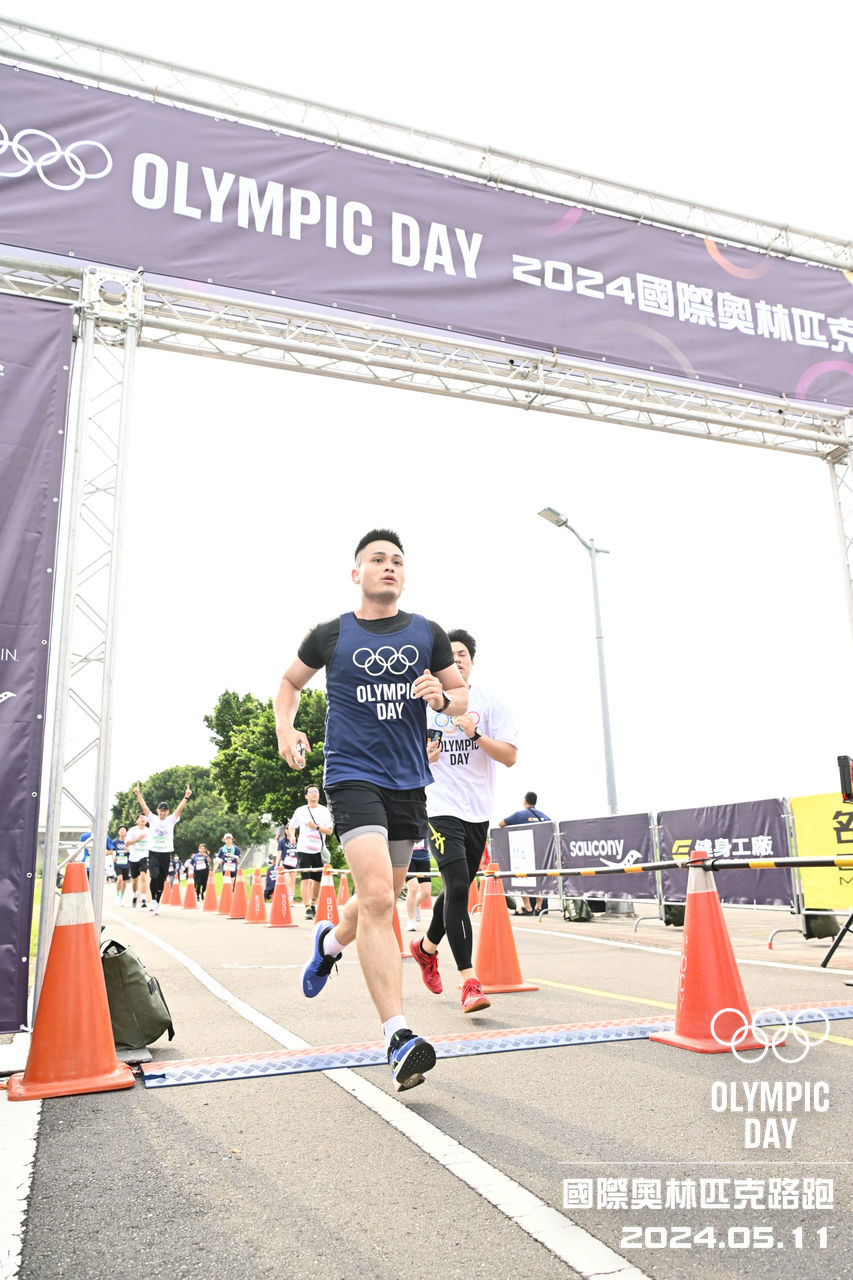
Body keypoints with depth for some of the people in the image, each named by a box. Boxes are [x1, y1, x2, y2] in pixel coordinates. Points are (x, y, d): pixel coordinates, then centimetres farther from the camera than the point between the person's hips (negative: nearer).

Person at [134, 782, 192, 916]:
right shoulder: (153, 819, 6)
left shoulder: (171, 820, 7)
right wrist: (139, 794, -15)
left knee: (162, 880, 6)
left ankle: (157, 903, 18)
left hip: (166, 854, 2)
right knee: (155, 876, -21)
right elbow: (144, 807, -3)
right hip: (153, 853, -1)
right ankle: (153, 899, -3)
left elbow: (180, 809, -5)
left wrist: (186, 797, -19)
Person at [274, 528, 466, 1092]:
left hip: (409, 781, 4)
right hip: (353, 775, -4)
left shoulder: (427, 633, 6)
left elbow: (462, 695, 13)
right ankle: (398, 1036, -16)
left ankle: (331, 941, 49)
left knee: (384, 898, 16)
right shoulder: (331, 635, 2)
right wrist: (286, 729, 0)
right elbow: (290, 681, 17)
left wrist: (442, 697, -10)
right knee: (377, 896, -21)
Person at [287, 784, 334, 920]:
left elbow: (330, 831, 0)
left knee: (317, 879, 7)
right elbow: (291, 826, 16)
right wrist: (292, 835, -4)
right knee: (305, 878, -11)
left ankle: (313, 904, 28)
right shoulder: (300, 811, 6)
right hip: (304, 849, -1)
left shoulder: (325, 811, 4)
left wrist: (317, 827, -14)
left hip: (319, 850, 1)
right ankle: (307, 909, -12)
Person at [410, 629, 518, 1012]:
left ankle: (426, 946, 41)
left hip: (479, 811, 3)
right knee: (457, 888, -16)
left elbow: (510, 756, -4)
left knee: (457, 889, 15)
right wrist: (423, 755, -10)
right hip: (441, 807, -3)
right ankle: (470, 982, -12)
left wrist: (475, 734, -19)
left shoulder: (491, 703, 3)